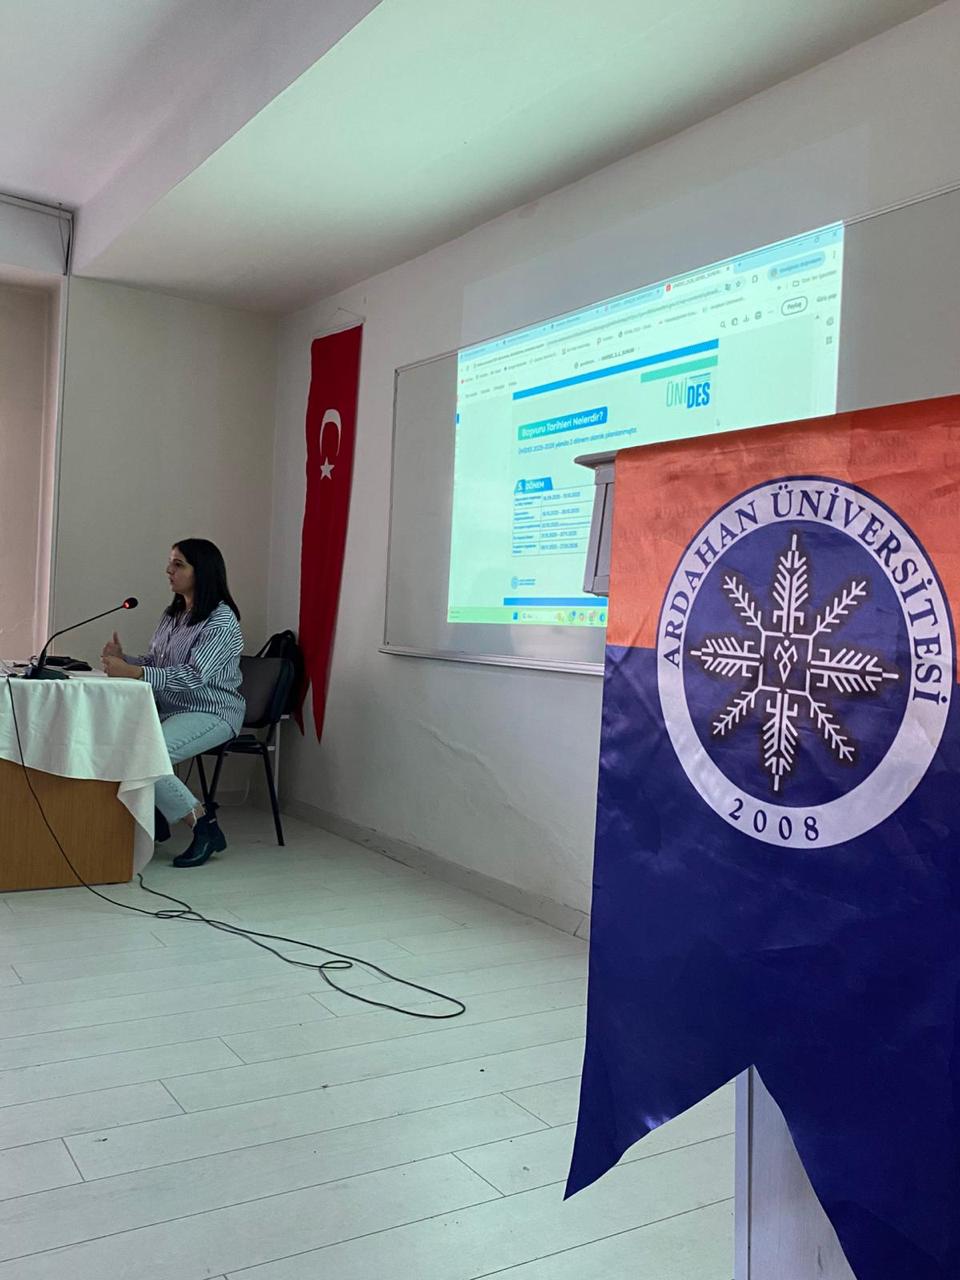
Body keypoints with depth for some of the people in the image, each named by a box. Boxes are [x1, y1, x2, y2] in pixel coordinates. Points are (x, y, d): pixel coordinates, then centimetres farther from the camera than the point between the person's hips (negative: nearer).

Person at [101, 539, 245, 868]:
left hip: (211, 713, -8)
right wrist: (123, 660, -6)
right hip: (169, 708, 8)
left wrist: (131, 672, -31)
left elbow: (193, 677, -23)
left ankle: (205, 827, -14)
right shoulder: (172, 615, 12)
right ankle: (152, 814, 3)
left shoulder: (221, 621, -13)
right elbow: (153, 664, 15)